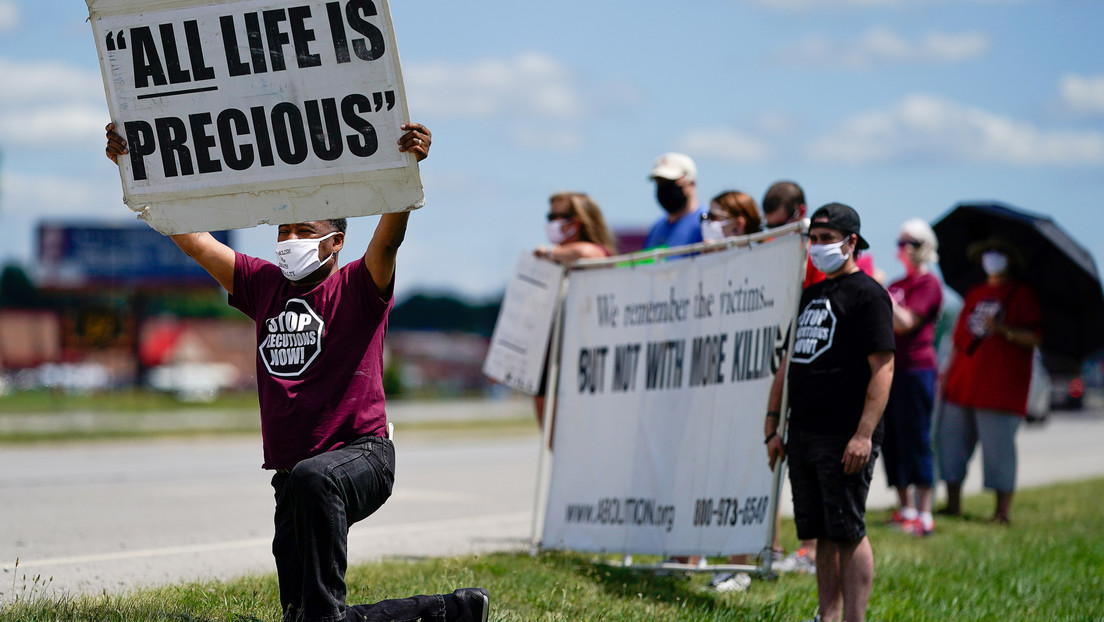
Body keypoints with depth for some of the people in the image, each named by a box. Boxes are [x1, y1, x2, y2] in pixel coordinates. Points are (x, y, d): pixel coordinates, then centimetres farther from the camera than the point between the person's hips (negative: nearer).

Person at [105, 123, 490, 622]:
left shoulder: (358, 290, -2)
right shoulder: (264, 284, 12)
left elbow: (389, 238, -21)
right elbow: (192, 239, 10)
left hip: (362, 454, -6)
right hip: (292, 474, 6)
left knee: (313, 479, -42)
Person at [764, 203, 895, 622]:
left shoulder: (867, 295, -6)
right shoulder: (810, 295, 19)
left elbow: (883, 369, -13)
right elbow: (789, 364, 23)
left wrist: (863, 434, -20)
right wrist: (773, 426, 16)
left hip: (845, 437, -8)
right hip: (803, 436, 8)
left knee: (848, 532, -7)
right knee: (822, 534, 10)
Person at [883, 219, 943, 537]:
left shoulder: (928, 283, -6)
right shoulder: (897, 284, 18)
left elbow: (905, 323, -16)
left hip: (916, 368, -8)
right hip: (891, 367, 8)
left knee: (915, 439, -9)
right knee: (891, 441, 8)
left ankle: (924, 515, -7)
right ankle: (905, 508, 15)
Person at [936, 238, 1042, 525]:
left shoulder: (1022, 294, 2)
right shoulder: (975, 294, 19)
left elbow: (1035, 338, -7)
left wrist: (1004, 329, -21)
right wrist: (947, 373, 16)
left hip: (1000, 387, -6)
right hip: (962, 385, 6)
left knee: (998, 447, -6)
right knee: (950, 440, 4)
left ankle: (1003, 511, -1)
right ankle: (953, 504, 13)